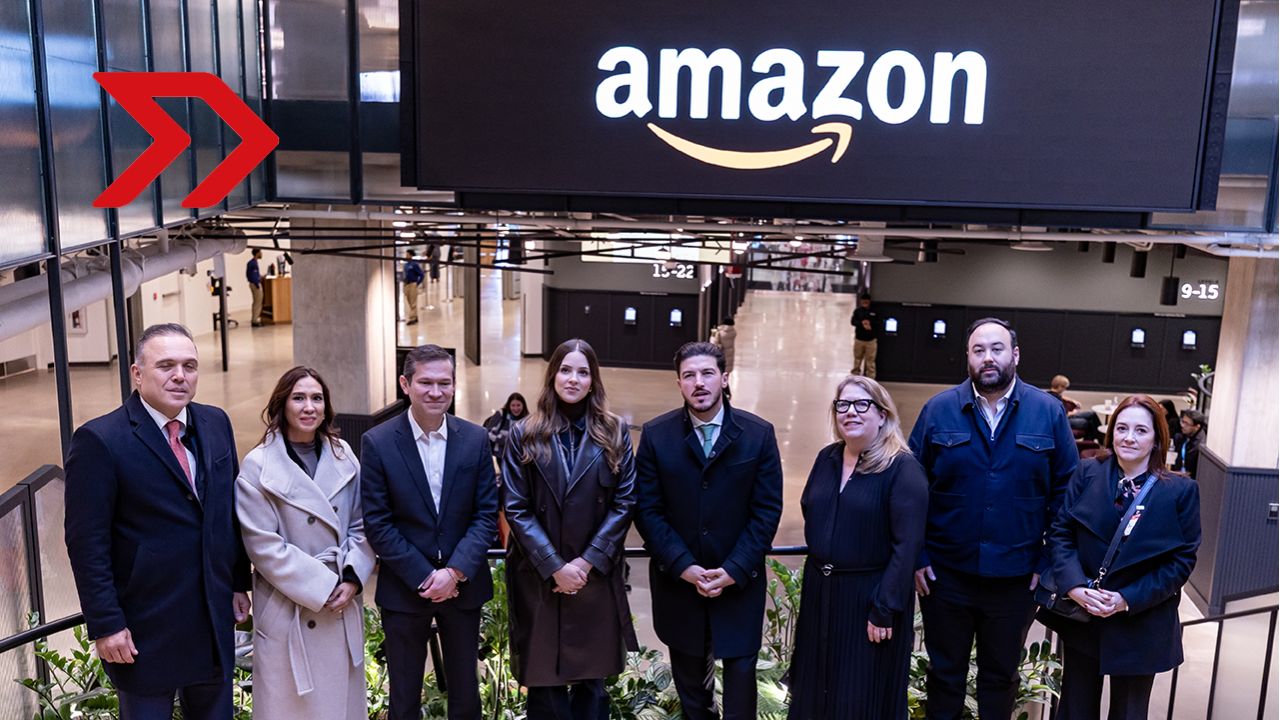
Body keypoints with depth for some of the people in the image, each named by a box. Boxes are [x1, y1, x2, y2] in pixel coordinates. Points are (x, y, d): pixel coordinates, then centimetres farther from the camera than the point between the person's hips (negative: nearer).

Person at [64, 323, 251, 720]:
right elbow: (87, 544, -15)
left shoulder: (216, 423, 2)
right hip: (146, 628, -5)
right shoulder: (98, 440, -15)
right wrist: (105, 624, -15)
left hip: (215, 618, 5)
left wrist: (239, 582, 11)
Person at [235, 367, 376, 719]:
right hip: (290, 609, -4)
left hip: (344, 603, 4)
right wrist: (321, 587, -15)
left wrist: (353, 577, -7)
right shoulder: (258, 466, -10)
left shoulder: (343, 456, 3)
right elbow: (263, 545, -13)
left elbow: (362, 524, 7)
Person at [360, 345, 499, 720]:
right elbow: (377, 523, -9)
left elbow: (487, 514, -3)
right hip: (403, 589, -1)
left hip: (464, 585, 2)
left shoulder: (476, 439, -2)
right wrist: (424, 577, -13)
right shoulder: (377, 443, -8)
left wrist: (455, 571, -14)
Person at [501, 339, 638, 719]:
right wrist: (554, 567, -11)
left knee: (592, 680, 9)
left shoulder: (614, 432, 4)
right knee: (543, 680, 5)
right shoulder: (524, 435, 2)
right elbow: (516, 508, -4)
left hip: (596, 576, 1)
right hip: (539, 577, 0)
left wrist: (587, 562, -9)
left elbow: (625, 503, -1)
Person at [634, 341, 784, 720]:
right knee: (688, 675, 14)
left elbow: (767, 510, -4)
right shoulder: (655, 435, -3)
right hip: (677, 580, 1)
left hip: (739, 581, -1)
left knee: (740, 670, 5)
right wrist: (683, 567, -13)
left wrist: (734, 570, -12)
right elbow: (648, 510, -4)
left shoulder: (759, 433, -4)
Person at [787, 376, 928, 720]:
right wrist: (820, 558, 4)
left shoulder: (903, 469, -15)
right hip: (820, 590, 6)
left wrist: (884, 609, -20)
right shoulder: (827, 458, 5)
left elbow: (907, 545, -18)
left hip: (870, 594, -6)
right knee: (815, 687, 18)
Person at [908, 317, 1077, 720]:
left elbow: (1065, 491, -2)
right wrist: (916, 556, -6)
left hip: (1015, 576, 1)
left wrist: (1049, 561, -5)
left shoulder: (1049, 412, -3)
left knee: (1001, 676, 18)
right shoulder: (938, 409, -4)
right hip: (946, 573, 0)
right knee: (945, 673, 15)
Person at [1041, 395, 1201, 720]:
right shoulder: (1088, 473, -2)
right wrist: (1075, 586, -18)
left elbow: (1182, 559, -7)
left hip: (1140, 624, -1)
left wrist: (1128, 599, -16)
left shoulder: (1181, 491, -6)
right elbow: (1061, 533, -3)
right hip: (1080, 616, 1)